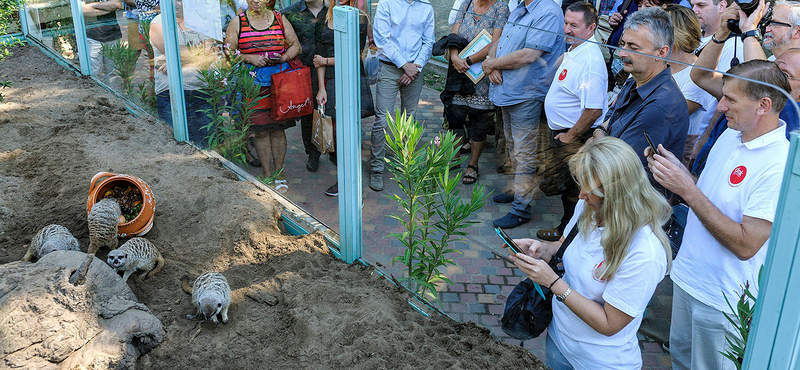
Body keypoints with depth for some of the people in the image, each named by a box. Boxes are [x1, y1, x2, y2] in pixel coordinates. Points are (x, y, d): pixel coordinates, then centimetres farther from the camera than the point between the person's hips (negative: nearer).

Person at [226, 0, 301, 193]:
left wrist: (284, 57, -9)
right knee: (261, 131, 3)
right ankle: (267, 174, 17)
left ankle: (279, 172, 20)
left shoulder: (280, 19, 8)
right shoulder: (237, 23, 3)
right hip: (253, 84, -1)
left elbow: (295, 45, 11)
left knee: (278, 129, 5)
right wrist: (249, 58, -15)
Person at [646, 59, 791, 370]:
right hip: (687, 275, 8)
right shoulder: (730, 136, 1)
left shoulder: (780, 166, -26)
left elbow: (745, 245, -27)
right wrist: (675, 169, -7)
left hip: (723, 299, -7)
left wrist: (687, 189, -28)